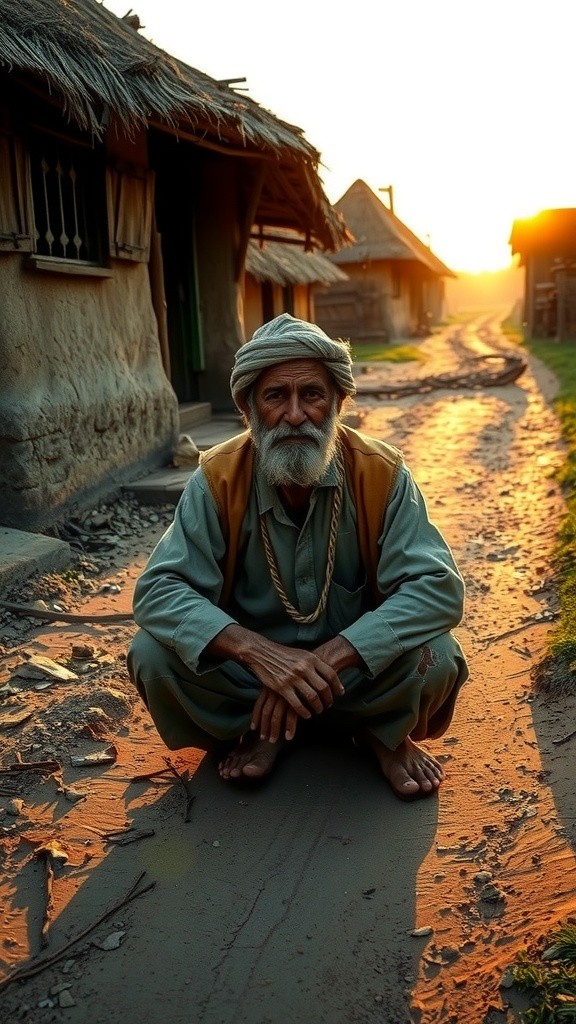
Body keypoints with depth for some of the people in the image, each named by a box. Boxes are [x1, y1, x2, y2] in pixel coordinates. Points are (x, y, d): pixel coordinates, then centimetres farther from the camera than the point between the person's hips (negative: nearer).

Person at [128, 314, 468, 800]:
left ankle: (380, 732, 4)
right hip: (253, 665, 1)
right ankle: (261, 730, 4)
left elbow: (438, 587, -24)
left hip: (359, 668, -1)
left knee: (436, 659, -29)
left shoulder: (382, 473, -17)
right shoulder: (218, 479, -16)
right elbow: (157, 592, -21)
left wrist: (330, 657, -38)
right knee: (152, 654, -23)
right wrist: (256, 650, -39)